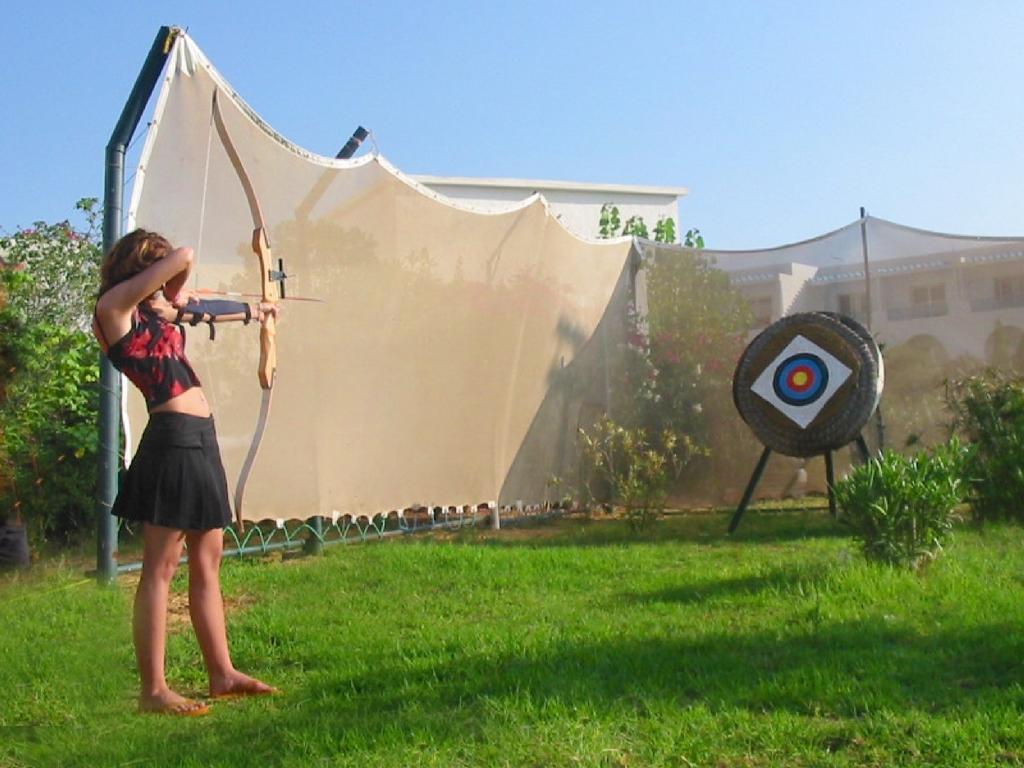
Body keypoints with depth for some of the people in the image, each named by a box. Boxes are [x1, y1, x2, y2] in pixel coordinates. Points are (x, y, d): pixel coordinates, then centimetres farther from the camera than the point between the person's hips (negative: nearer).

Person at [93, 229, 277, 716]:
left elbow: (206, 309, 36)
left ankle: (222, 674, 22)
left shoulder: (157, 309, 18)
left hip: (201, 442, 9)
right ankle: (153, 690, 2)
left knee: (207, 564, 13)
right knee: (161, 568, -4)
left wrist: (253, 310, 50)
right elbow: (184, 258, -13)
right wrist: (174, 296, 7)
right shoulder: (115, 306, -6)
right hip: (173, 439, -9)